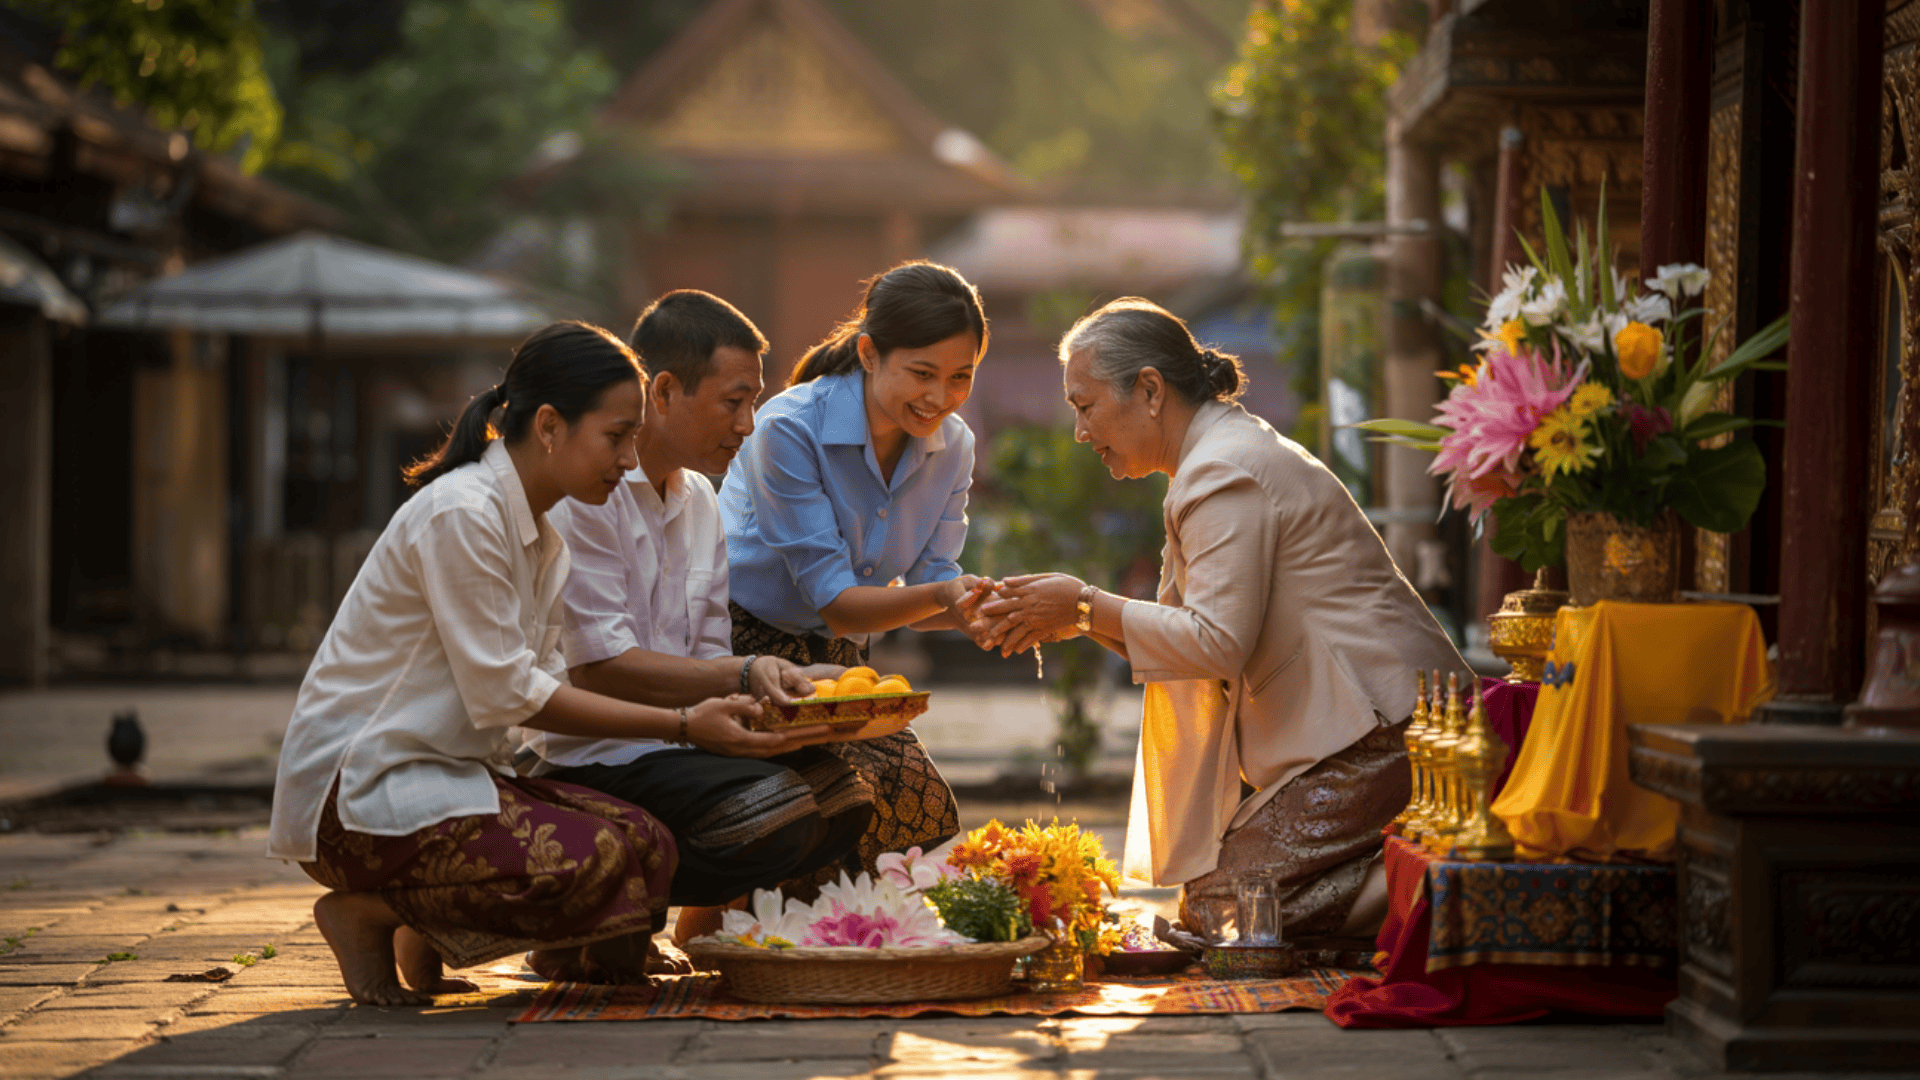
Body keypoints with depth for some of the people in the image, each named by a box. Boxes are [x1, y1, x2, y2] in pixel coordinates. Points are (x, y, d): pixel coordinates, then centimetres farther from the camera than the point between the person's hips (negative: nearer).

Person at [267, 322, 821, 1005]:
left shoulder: (540, 538, 12)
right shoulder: (460, 516, -18)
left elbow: (542, 684, 6)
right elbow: (505, 694, -19)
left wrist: (701, 717, -6)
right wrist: (682, 726, -18)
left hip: (444, 770, 9)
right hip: (359, 788, -9)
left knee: (646, 846, -8)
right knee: (587, 861, -28)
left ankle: (426, 932, 6)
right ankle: (367, 912, -7)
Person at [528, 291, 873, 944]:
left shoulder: (699, 498, 16)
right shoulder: (581, 492, -12)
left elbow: (707, 660, 14)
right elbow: (598, 668, -18)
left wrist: (782, 682, -6)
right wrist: (744, 677, -24)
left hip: (671, 745, 8)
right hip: (586, 760, -8)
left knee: (840, 793, -10)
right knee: (773, 812, -28)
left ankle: (701, 936, 7)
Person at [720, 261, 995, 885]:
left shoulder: (951, 447, -3)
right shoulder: (791, 429, -23)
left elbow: (929, 584, -4)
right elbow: (832, 600, -25)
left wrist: (977, 609, -28)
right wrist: (941, 596, -41)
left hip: (832, 659, 6)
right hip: (737, 646, -6)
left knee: (920, 800, -18)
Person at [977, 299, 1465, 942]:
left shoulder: (1224, 474, -14)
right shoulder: (1223, 456, 20)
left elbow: (1217, 641, -21)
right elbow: (1192, 630, 21)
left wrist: (1087, 608, -12)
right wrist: (1077, 617, 10)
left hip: (1376, 738, -11)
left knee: (1218, 906, -14)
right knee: (1198, 882, 7)